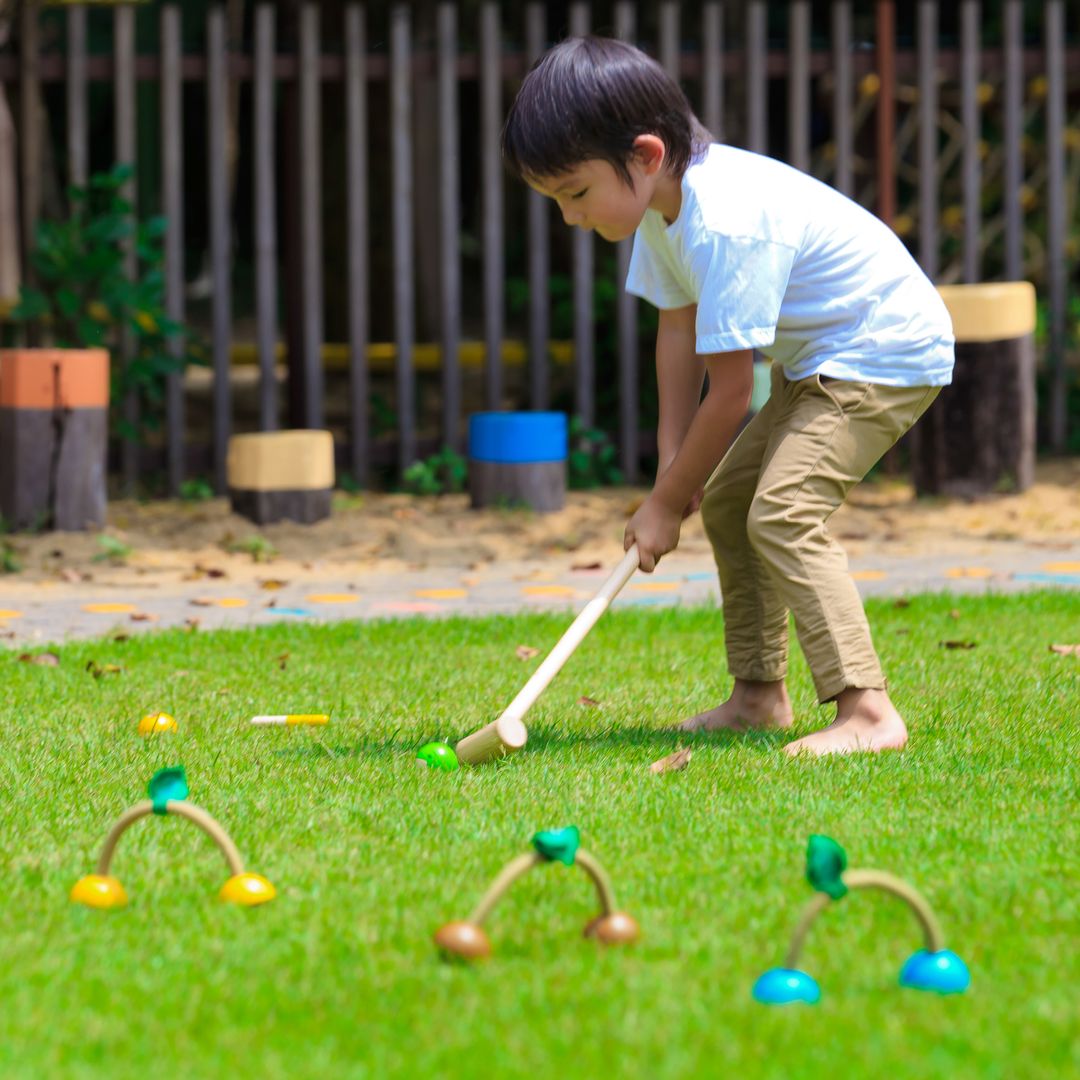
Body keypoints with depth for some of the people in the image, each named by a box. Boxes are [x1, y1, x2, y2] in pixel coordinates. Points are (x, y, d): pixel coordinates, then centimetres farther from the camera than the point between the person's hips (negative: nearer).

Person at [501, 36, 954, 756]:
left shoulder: (726, 224, -32)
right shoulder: (664, 203, -3)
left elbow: (730, 390, -26)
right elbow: (678, 329, 7)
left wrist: (666, 504, -14)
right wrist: (673, 465, 2)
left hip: (888, 352, -11)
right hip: (818, 363, 11)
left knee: (782, 512, -23)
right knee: (725, 502, 14)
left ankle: (866, 711, -29)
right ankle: (759, 695, 22)